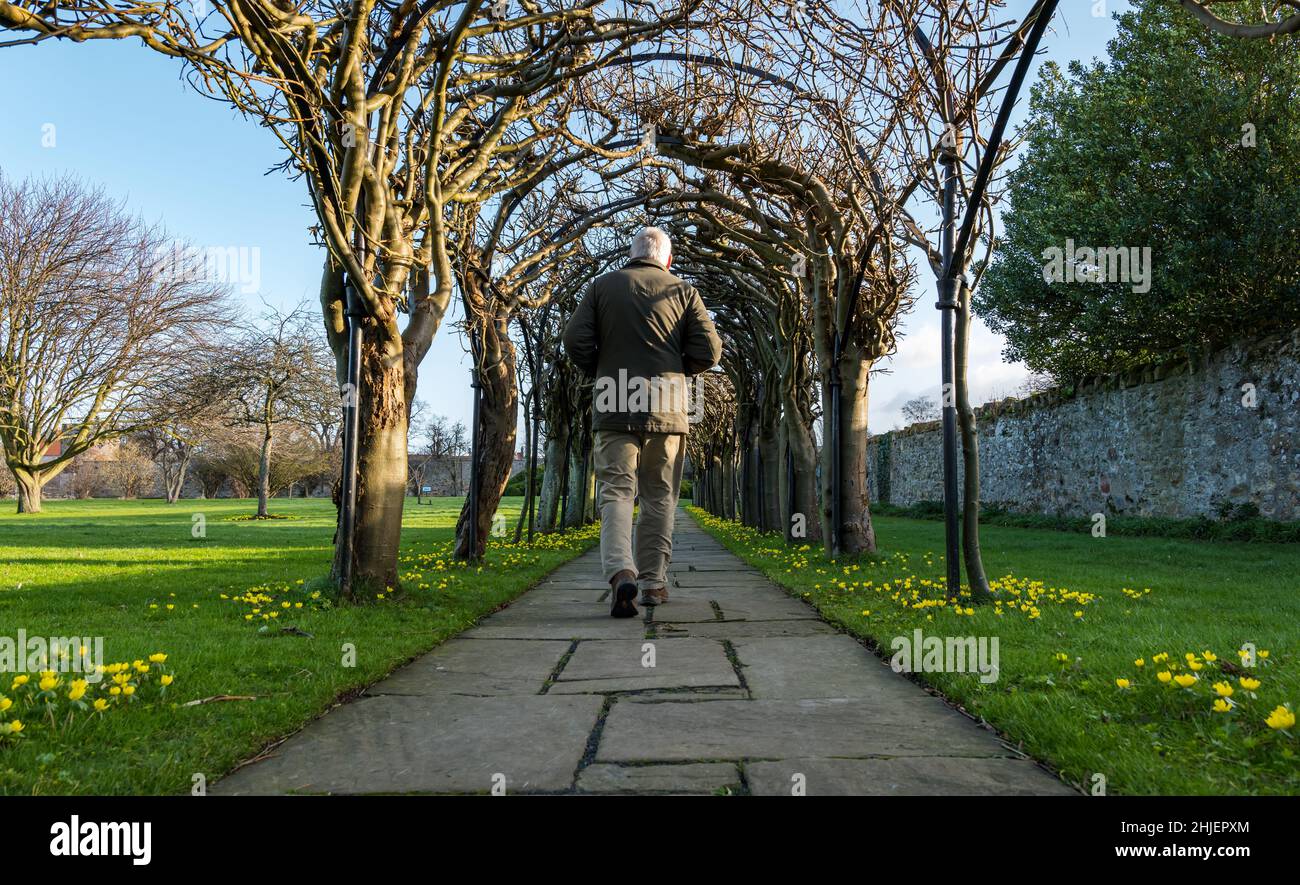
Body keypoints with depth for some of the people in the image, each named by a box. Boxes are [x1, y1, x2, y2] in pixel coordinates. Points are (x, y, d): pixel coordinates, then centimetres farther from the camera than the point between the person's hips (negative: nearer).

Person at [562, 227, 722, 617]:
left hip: (614, 408, 0)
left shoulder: (602, 286, 8)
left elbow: (575, 340, -1)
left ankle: (620, 571, -23)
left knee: (616, 492, -2)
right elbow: (708, 351, 0)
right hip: (667, 408, 0)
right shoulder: (683, 292, 7)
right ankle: (653, 582, 13)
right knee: (659, 498, 9)